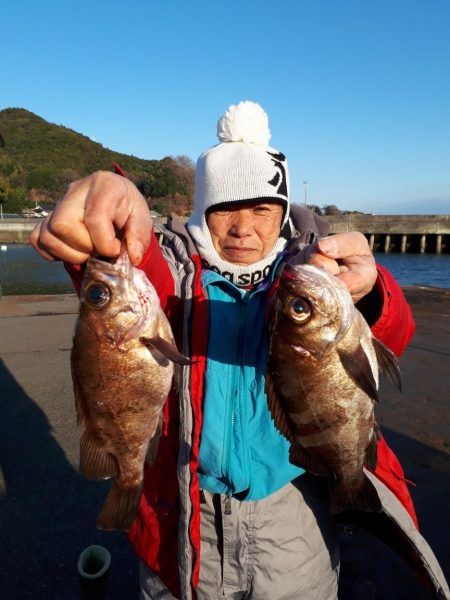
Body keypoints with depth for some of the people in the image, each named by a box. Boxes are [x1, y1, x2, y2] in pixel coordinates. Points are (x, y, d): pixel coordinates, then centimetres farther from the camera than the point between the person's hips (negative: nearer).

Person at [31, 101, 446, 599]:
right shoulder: (178, 267, -6)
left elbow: (390, 334, -24)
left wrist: (363, 294, -48)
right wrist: (109, 233, -52)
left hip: (293, 505, 1)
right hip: (186, 510, 0)